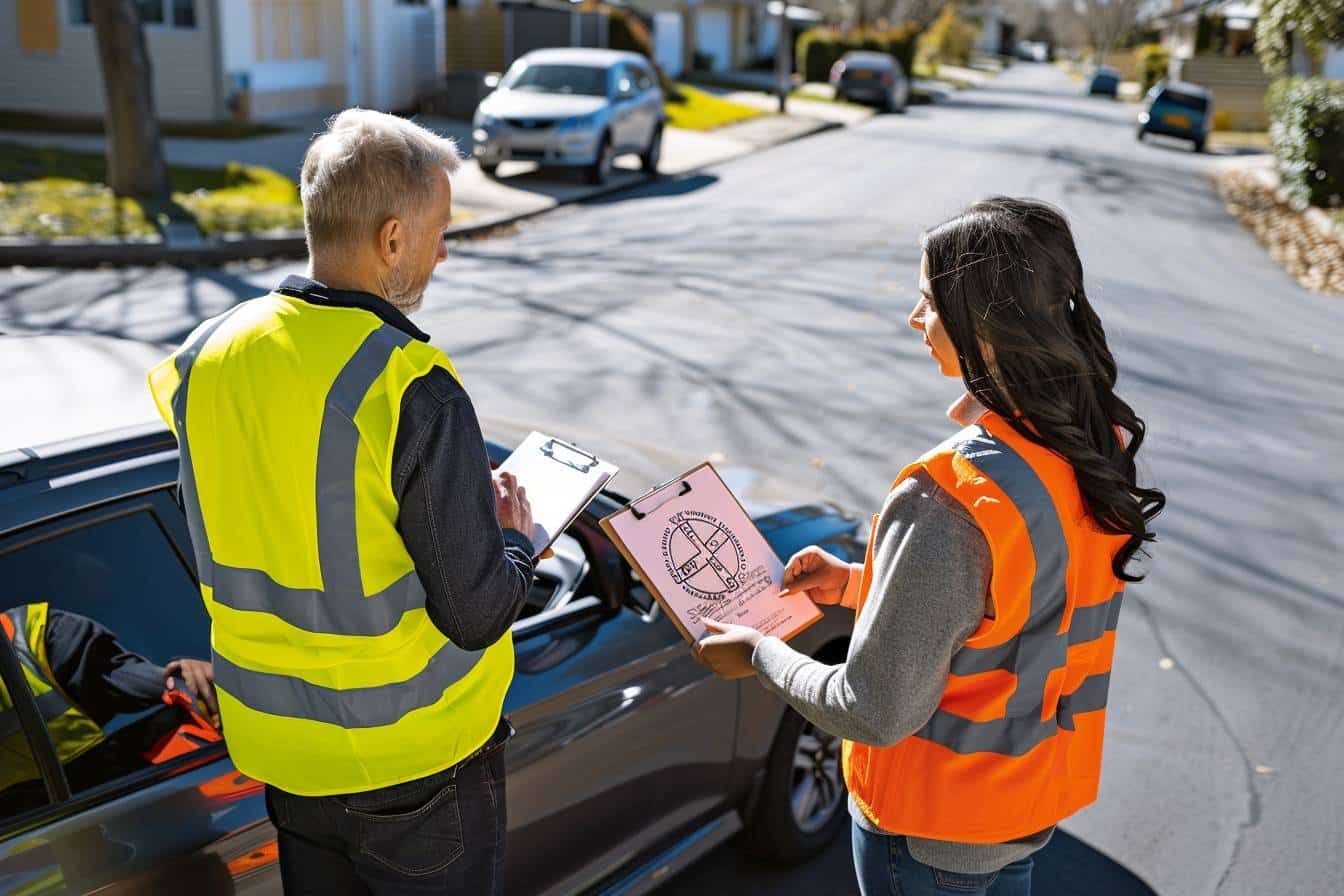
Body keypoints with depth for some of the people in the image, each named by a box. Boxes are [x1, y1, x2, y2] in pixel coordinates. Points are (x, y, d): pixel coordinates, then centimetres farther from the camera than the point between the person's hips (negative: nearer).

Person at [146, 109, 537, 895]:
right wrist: (514, 538, -1)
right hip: (413, 755, -5)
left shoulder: (207, 356, -5)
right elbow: (477, 614, -22)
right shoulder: (413, 390, -26)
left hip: (273, 744, 6)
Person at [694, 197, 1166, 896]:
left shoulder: (946, 504, -34)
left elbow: (875, 712, -25)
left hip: (934, 832, -7)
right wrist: (859, 583, 6)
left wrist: (758, 654, -10)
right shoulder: (1107, 448, -8)